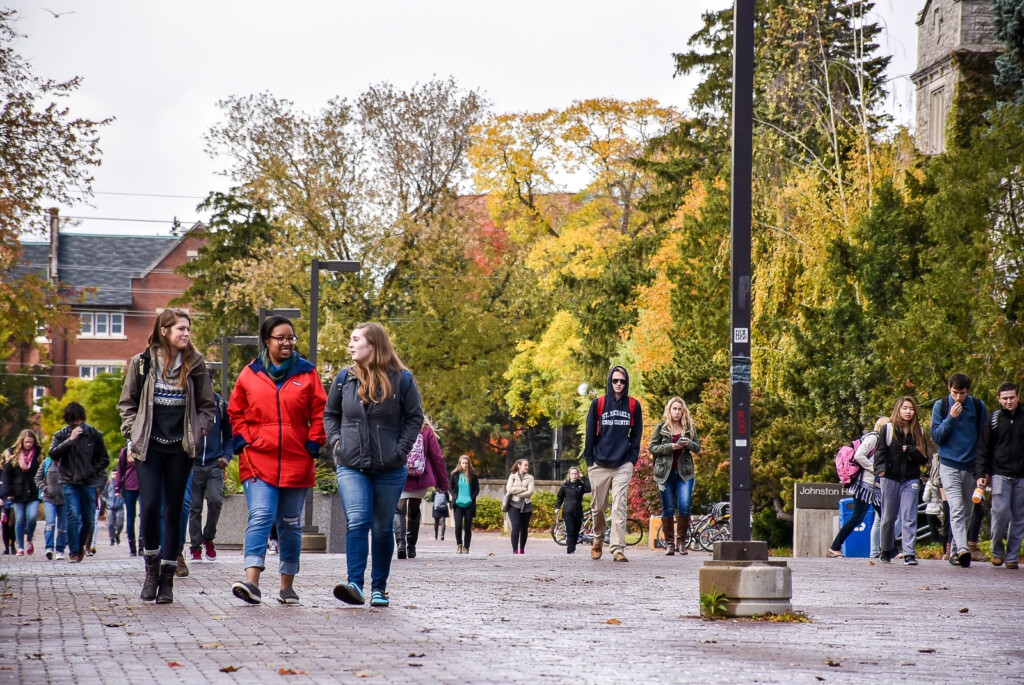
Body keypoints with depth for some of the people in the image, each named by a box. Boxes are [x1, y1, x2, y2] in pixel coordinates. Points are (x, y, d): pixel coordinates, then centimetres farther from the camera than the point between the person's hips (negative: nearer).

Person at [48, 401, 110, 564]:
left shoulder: (94, 434, 4)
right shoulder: (61, 435, 5)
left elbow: (104, 459, 9)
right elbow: (53, 453, -11)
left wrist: (93, 472, -4)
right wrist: (70, 440, -18)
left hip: (88, 483, 1)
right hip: (69, 483, -1)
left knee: (88, 520, 6)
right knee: (73, 516, -13)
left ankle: (81, 546, 30)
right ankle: (74, 551, -7)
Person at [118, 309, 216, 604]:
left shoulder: (195, 365, 3)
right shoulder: (142, 363, 1)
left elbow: (207, 407, 10)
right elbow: (127, 403, 9)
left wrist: (195, 435, -2)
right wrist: (133, 435, -1)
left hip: (180, 449, 1)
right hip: (149, 447, -1)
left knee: (173, 511, 3)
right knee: (150, 507, -10)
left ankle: (167, 578, 9)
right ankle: (152, 567, 10)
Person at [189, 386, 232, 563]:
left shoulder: (221, 405, 7)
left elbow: (229, 435, 16)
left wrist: (226, 456, 2)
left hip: (214, 464, 0)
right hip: (193, 464, 0)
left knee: (215, 500, -17)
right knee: (194, 507, 1)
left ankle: (209, 538, 5)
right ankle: (196, 547, 11)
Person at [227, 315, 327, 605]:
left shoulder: (307, 373, 5)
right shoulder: (249, 375, 6)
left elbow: (320, 413, 7)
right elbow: (236, 413, 13)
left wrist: (313, 445, -3)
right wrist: (243, 442, 0)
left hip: (297, 463, 1)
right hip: (258, 461, -1)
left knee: (291, 524, 10)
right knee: (260, 518, -16)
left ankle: (287, 586, 19)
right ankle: (252, 582, -25)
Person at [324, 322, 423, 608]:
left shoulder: (401, 379, -3)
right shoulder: (345, 379, 6)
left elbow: (415, 417, 3)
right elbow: (330, 414, 17)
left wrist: (400, 450, -8)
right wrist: (335, 441, 1)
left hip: (389, 470, -1)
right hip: (351, 467, 1)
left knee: (383, 529, 8)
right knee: (357, 522, -17)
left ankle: (379, 587, 19)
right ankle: (355, 584, -24)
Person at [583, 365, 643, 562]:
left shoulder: (633, 406, 6)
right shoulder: (598, 404, 4)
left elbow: (636, 435, 10)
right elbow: (590, 433, 5)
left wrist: (632, 459, 1)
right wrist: (589, 460, 1)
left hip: (623, 465, -1)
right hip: (599, 465, 1)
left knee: (620, 507, -11)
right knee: (598, 507, 9)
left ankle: (618, 549, -15)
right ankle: (598, 541, 31)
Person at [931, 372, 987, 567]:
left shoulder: (979, 407, 3)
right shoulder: (940, 406, 0)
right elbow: (936, 436, -3)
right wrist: (951, 418, -16)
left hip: (971, 467, 3)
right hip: (949, 465, -3)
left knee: (966, 512, 8)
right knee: (956, 509, -17)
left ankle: (955, 551, 20)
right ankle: (962, 549, -29)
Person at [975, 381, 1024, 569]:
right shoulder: (993, 421, 5)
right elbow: (983, 450, 5)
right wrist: (980, 474, -4)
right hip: (1000, 474, -2)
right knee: (1001, 511, -13)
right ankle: (997, 551, 6)